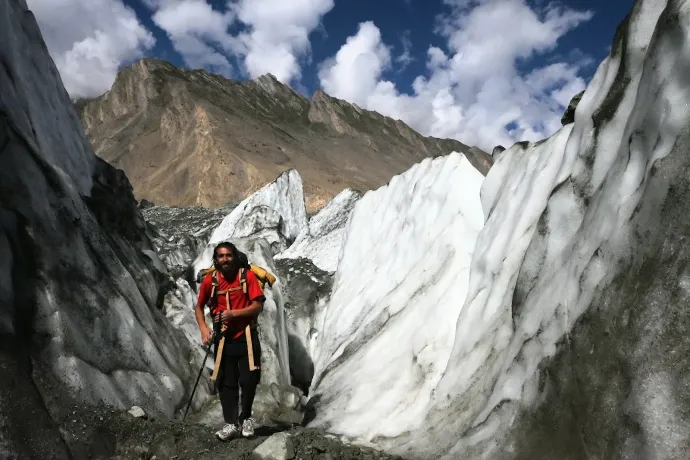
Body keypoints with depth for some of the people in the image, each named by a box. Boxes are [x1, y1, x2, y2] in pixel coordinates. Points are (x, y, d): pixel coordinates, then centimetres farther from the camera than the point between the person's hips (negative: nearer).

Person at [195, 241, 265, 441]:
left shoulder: (247, 276, -10)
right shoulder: (210, 280, -3)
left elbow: (258, 306, -12)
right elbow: (199, 307, 8)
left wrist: (233, 313, -24)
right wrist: (204, 328, -8)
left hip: (246, 337, -2)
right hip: (223, 338, 2)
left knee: (248, 380, -1)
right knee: (226, 382, 6)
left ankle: (246, 417, 22)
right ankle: (231, 423, 16)